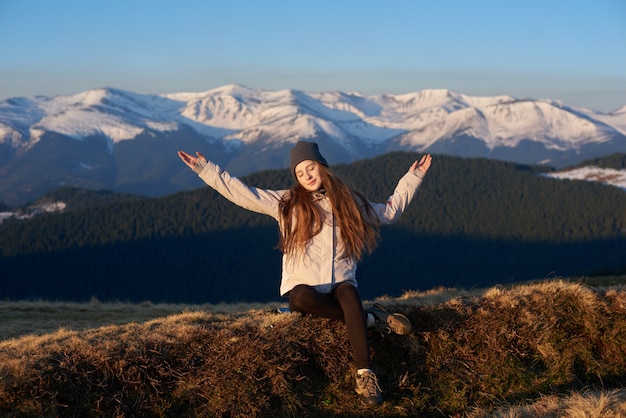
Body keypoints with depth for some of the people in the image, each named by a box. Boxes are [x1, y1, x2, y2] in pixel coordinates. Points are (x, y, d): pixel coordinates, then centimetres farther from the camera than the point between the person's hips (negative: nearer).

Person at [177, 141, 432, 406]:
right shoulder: (286, 202, 7)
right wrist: (206, 170, -2)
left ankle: (365, 374, -42)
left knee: (348, 292, -36)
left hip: (341, 286, 0)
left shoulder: (348, 202, 12)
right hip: (303, 288, 0)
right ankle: (371, 318, -22)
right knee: (301, 298, -37)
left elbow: (390, 211, 25)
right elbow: (241, 193, 3)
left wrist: (413, 177, 24)